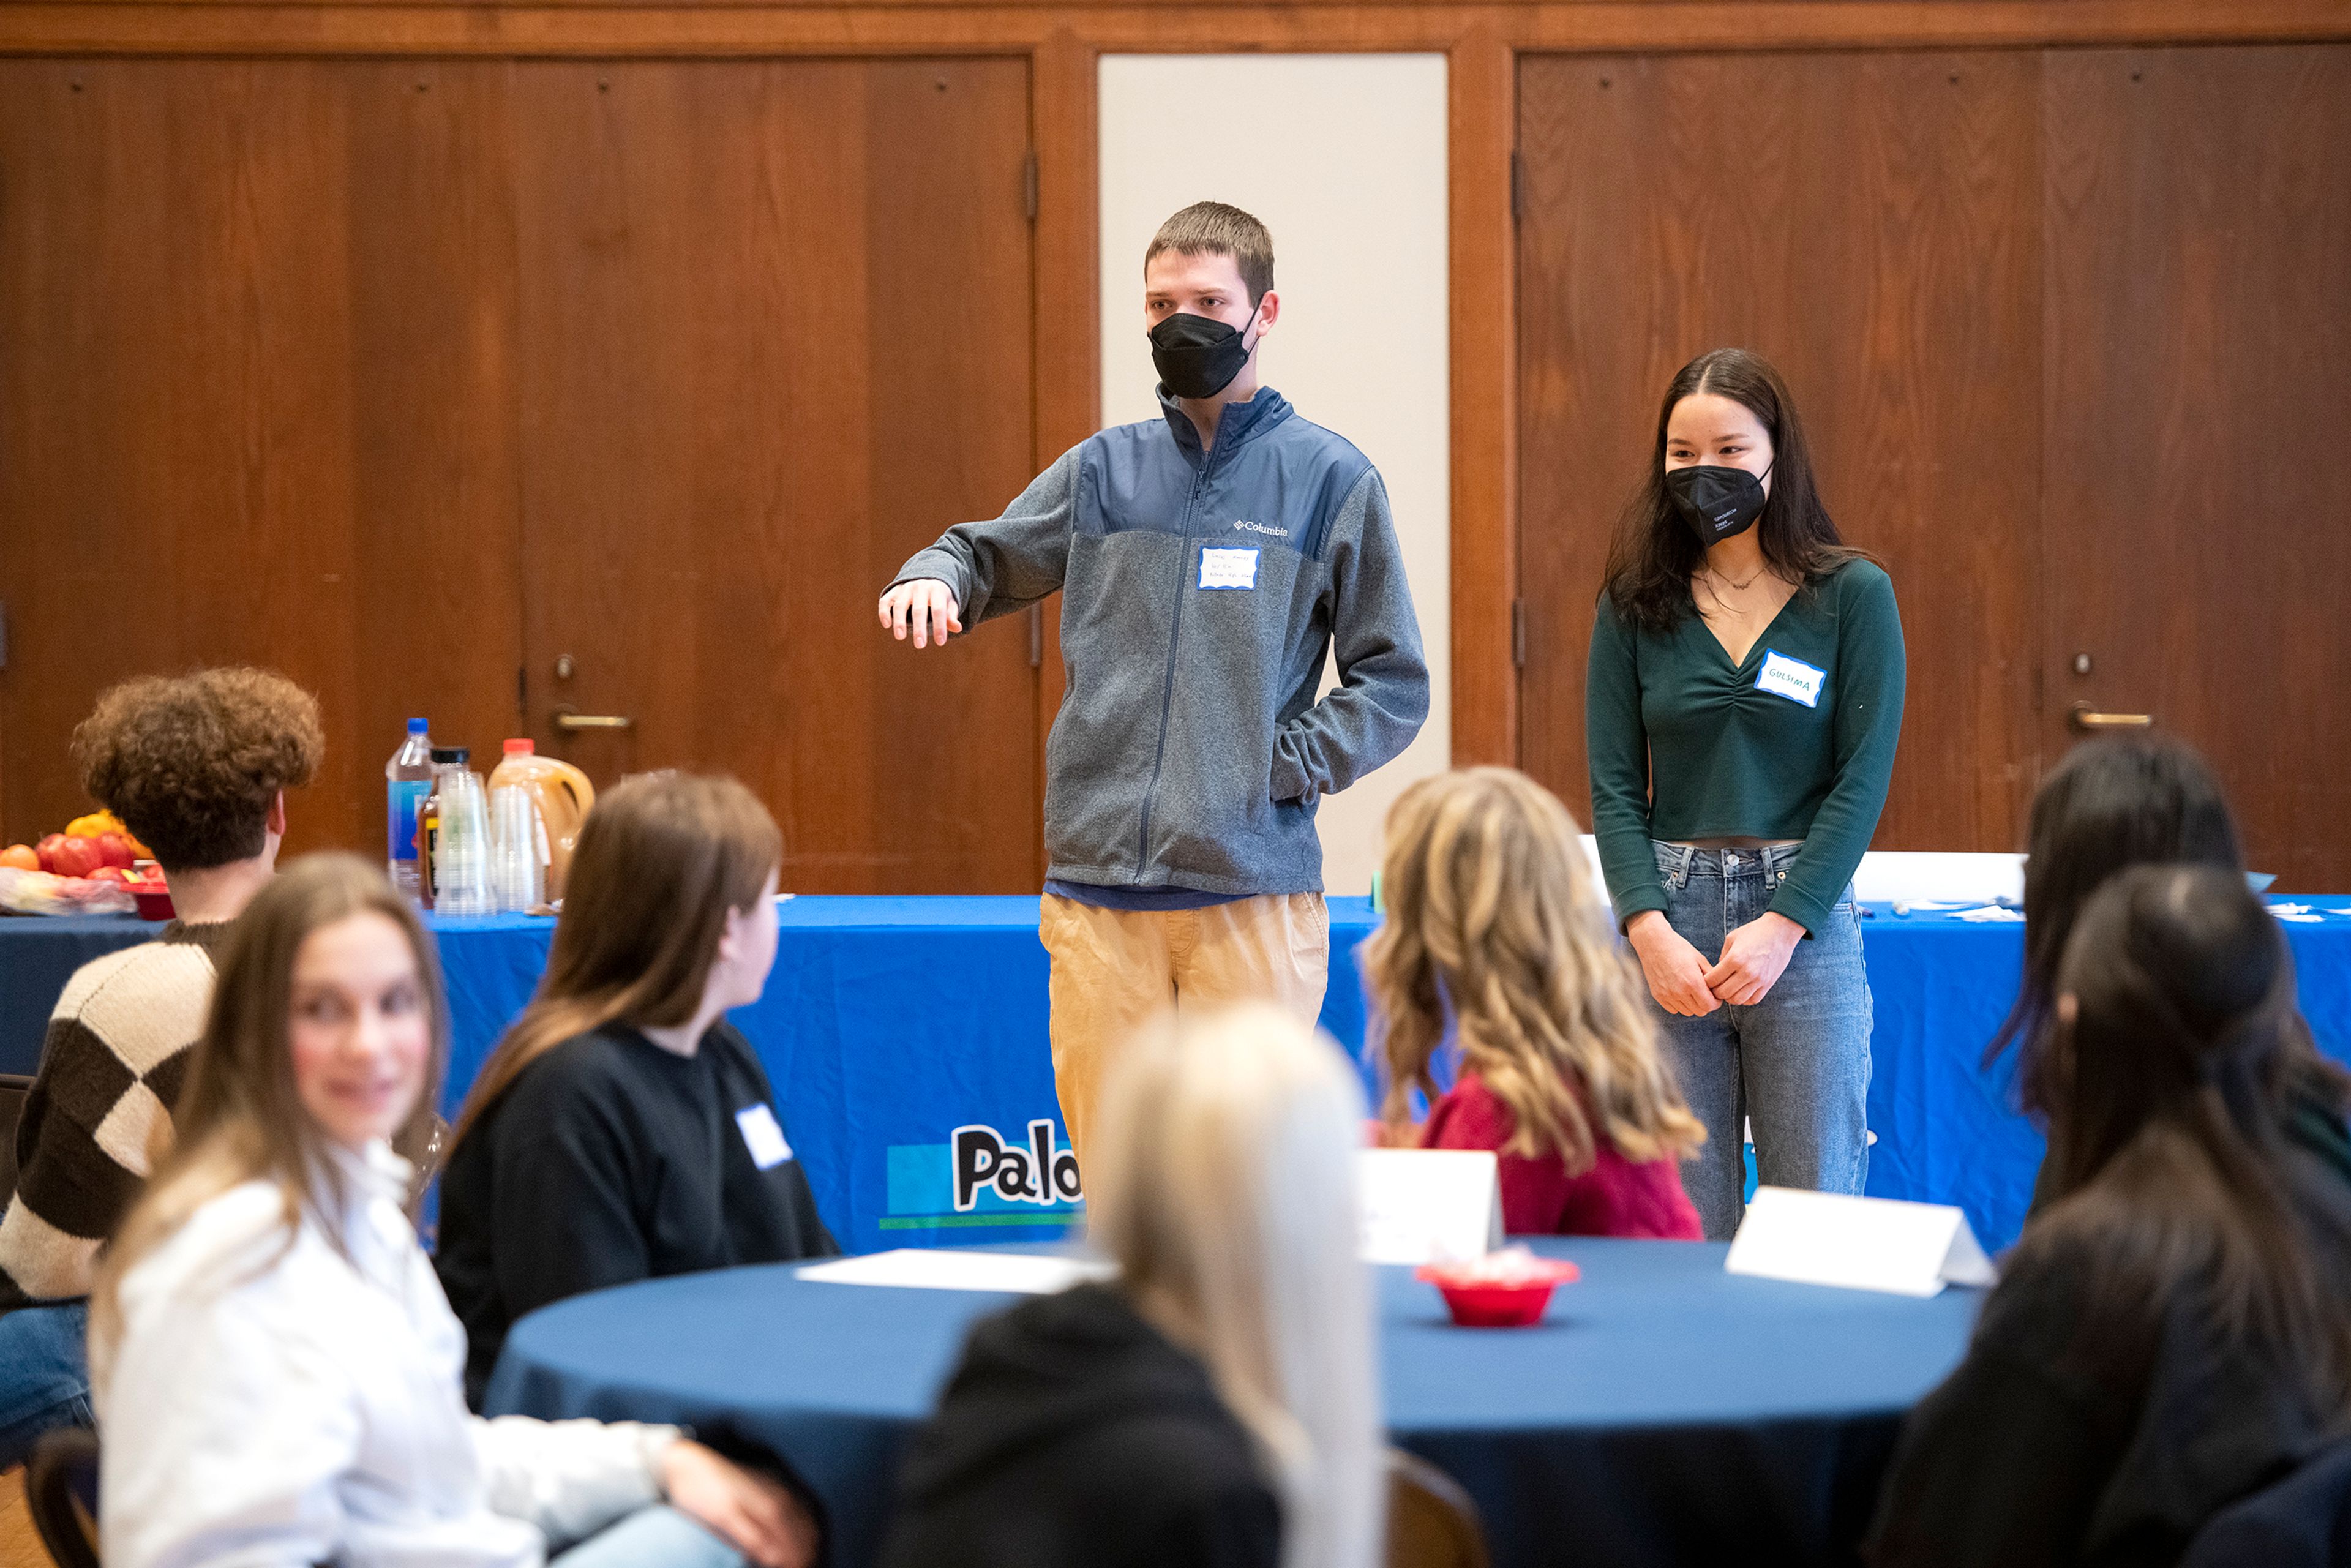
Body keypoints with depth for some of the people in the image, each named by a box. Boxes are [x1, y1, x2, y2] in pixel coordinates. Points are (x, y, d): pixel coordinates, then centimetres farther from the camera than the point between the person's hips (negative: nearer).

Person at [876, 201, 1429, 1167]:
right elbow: (991, 557, 22)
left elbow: (1393, 686, 5)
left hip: (1254, 891, -3)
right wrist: (933, 576, -1)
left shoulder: (1329, 479, 3)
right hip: (1096, 887, 3)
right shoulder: (1103, 470, 11)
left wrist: (1286, 765, -9)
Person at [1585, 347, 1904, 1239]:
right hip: (1669, 915, 2)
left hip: (1806, 920, -2)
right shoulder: (1635, 603, 7)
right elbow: (1614, 786, 4)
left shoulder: (1853, 596, 2)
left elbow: (1863, 779, -3)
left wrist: (1782, 926, -12)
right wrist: (1650, 930, -10)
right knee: (1682, 1229, 0)